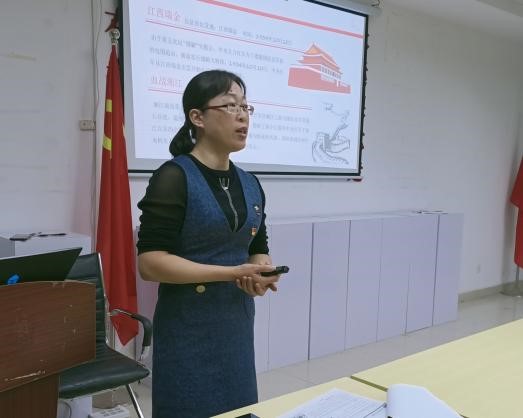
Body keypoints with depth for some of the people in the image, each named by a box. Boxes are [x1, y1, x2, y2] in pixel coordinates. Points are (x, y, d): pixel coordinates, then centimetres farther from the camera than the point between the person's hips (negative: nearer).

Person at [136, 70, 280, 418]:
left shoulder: (250, 184, 8)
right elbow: (150, 263, -19)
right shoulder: (174, 177, -13)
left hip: (239, 325, 7)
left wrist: (261, 274, -8)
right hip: (189, 330, -6)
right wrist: (232, 273, -22)